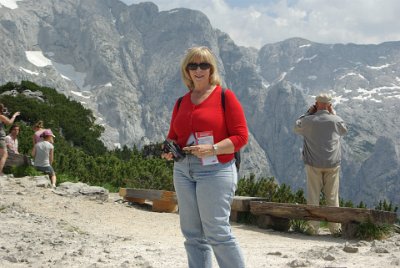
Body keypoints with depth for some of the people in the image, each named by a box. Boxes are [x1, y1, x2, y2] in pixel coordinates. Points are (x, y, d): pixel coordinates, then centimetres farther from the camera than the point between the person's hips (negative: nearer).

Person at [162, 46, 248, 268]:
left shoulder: (225, 96, -1)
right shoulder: (181, 102, 15)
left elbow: (241, 136, -6)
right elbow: (173, 137, 21)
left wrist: (212, 149, -19)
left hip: (215, 170, -6)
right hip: (183, 170, 6)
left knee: (217, 232, -10)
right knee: (192, 234, 6)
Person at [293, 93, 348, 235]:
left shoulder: (308, 121, -6)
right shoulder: (336, 120, -4)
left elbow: (297, 127, 15)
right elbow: (344, 130, 19)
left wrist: (308, 113, 12)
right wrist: (333, 113, 15)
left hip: (313, 164, -1)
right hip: (332, 164, 1)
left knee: (313, 196, 4)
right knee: (332, 197, 7)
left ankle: (313, 227, 3)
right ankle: (335, 227, 12)